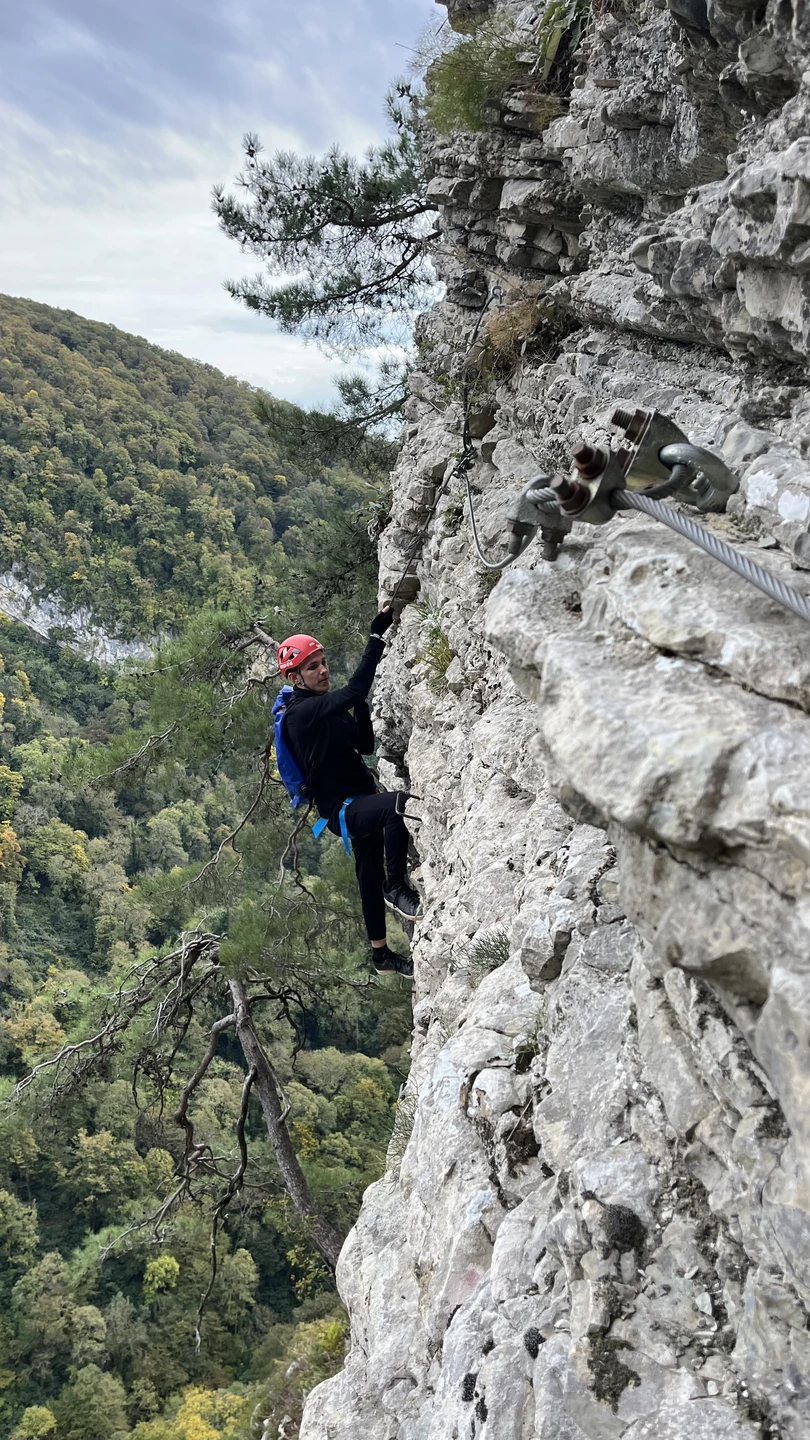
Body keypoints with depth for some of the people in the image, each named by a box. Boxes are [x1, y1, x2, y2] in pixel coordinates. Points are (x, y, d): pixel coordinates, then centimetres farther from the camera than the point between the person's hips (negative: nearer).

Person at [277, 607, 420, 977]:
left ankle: (381, 955, 32)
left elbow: (366, 746, 15)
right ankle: (397, 889, -21)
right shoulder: (301, 711, -17)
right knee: (398, 803, -35)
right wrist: (377, 637, -31)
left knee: (371, 878, 18)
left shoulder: (328, 706, 14)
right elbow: (353, 692, -31)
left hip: (361, 801, 10)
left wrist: (360, 707, 0)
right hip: (342, 809, -10)